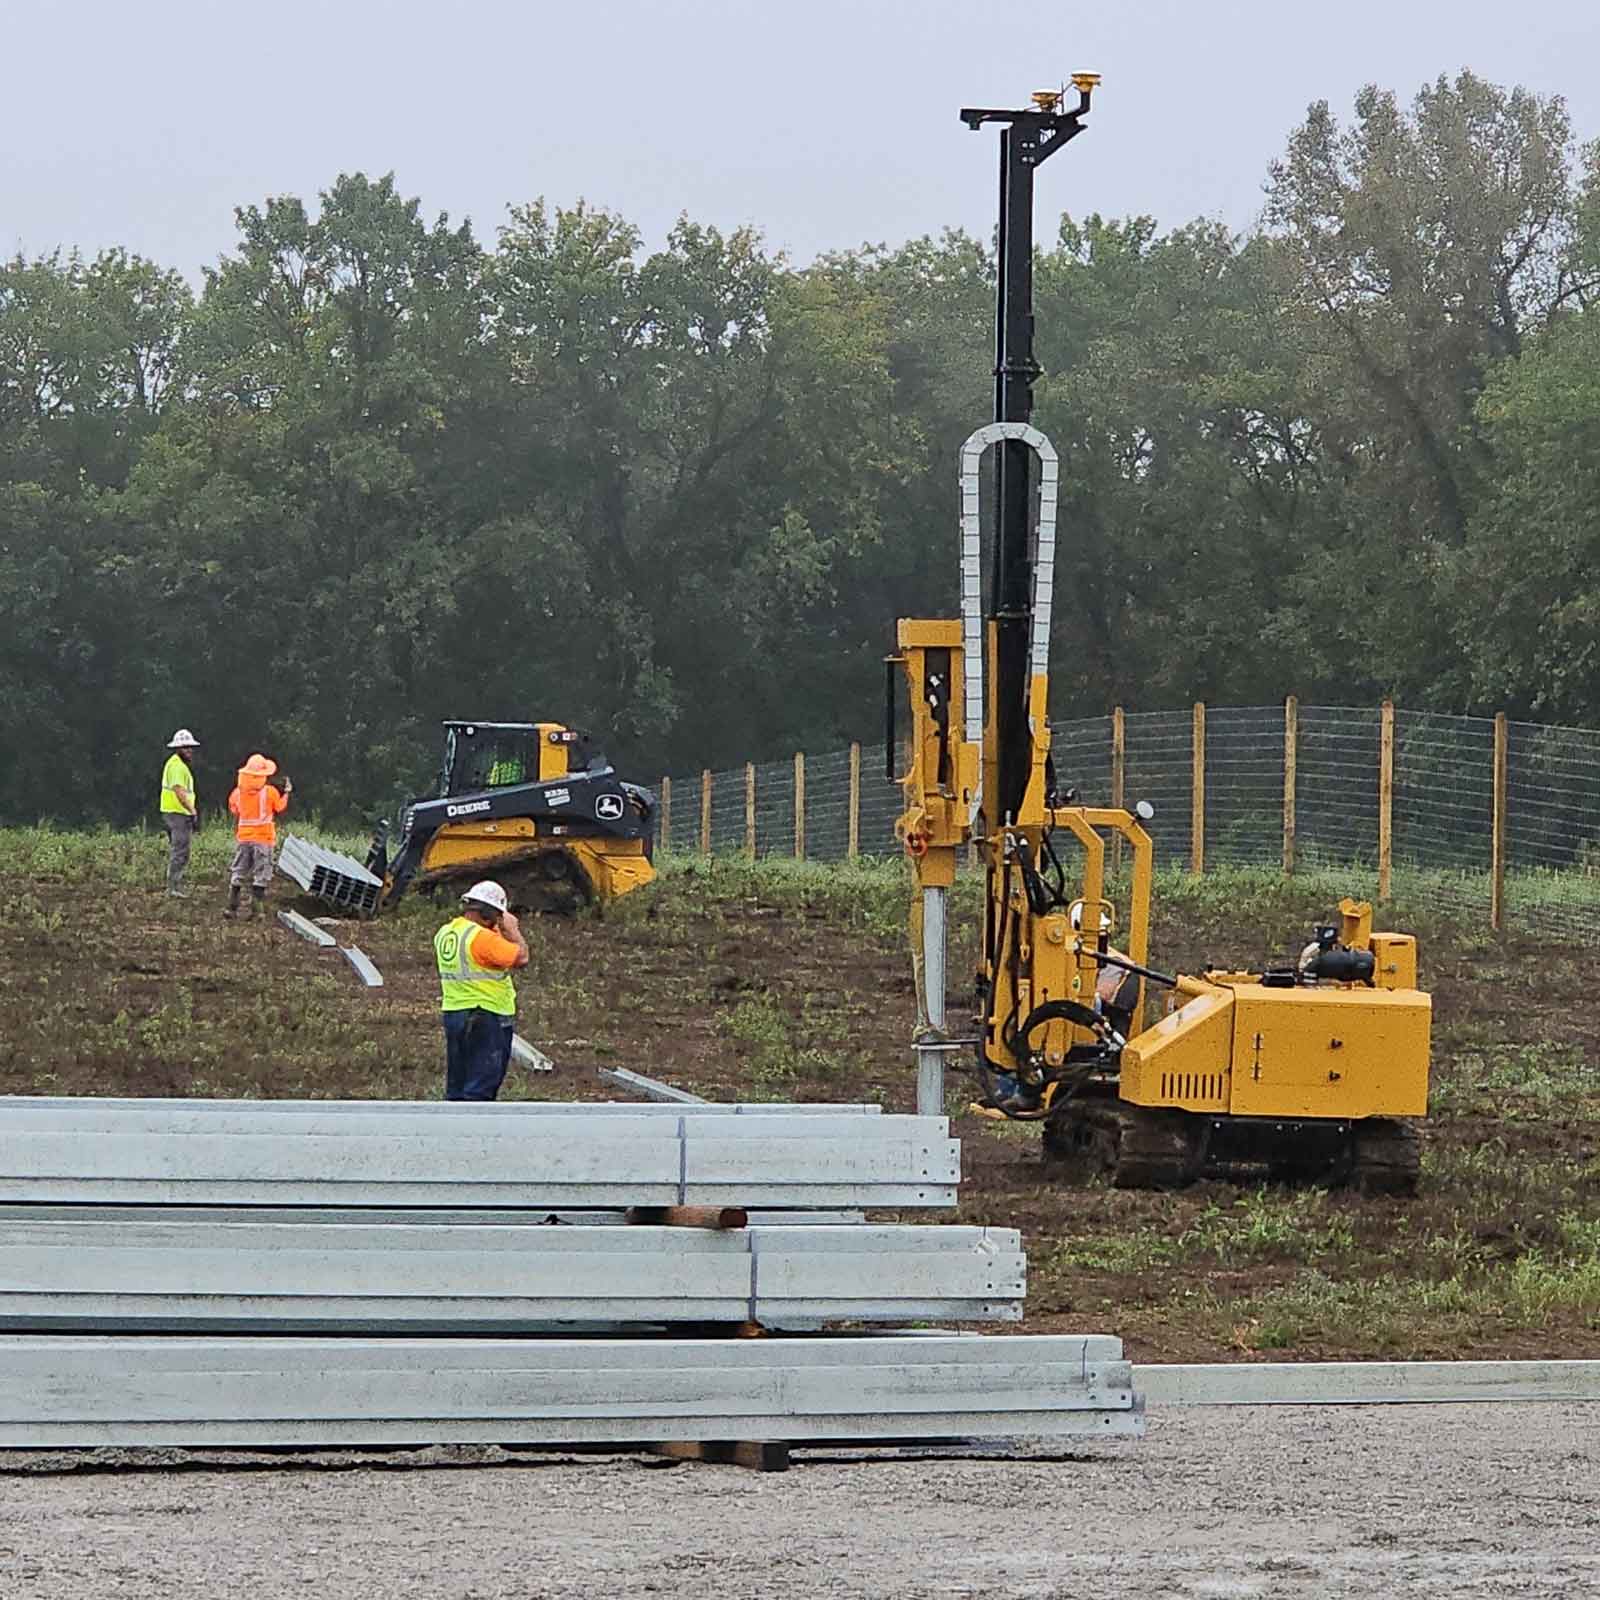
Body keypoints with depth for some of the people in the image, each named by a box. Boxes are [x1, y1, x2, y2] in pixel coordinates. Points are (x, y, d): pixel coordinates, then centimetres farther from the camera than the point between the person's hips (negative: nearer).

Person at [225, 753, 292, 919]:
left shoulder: (238, 792, -4)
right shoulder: (270, 792, -12)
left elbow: (233, 809, 13)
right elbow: (279, 807, 3)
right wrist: (286, 792, 19)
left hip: (243, 838, 3)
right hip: (263, 838, -3)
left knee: (237, 873, 12)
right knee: (261, 874, 3)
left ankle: (232, 907, 9)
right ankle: (255, 908, -3)